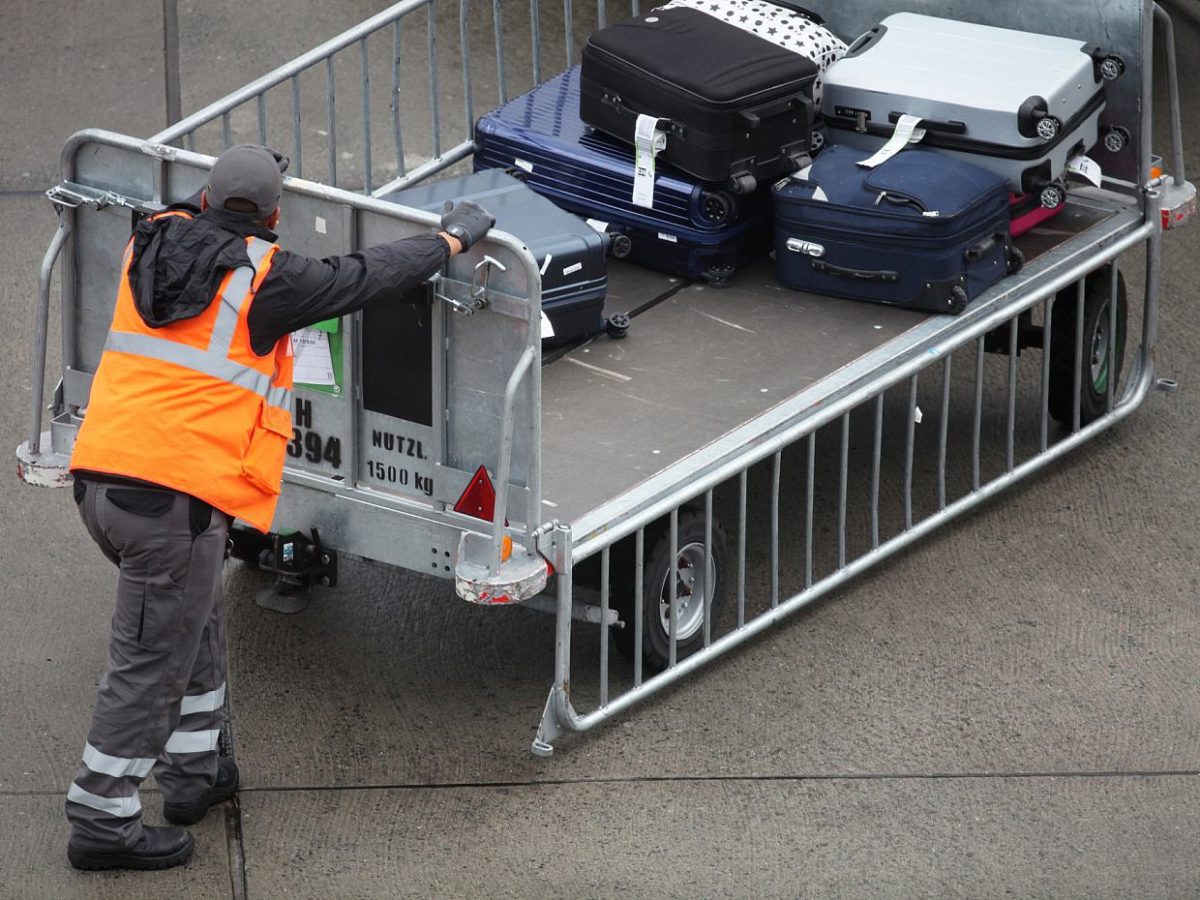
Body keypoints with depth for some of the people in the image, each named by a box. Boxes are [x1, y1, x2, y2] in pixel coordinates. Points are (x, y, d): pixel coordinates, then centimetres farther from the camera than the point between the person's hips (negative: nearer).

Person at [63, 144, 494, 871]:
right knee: (151, 663, 0)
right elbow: (367, 279, 1)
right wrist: (454, 238, 15)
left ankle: (193, 771, 36)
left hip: (101, 479, 8)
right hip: (178, 496, -8)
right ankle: (104, 823, 4)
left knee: (195, 625, 26)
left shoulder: (153, 246, 10)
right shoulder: (266, 277, -8)